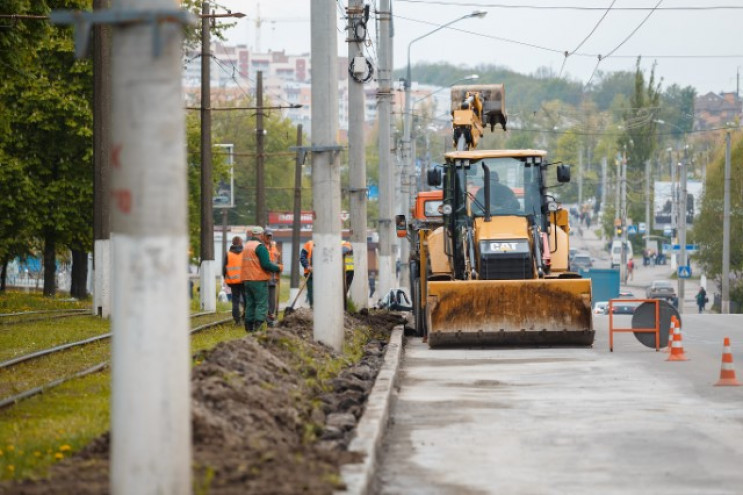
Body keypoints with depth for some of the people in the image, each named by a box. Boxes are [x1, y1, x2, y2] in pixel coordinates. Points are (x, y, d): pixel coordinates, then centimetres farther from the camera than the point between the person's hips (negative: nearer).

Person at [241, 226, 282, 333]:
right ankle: (258, 325, -17)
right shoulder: (260, 247, -13)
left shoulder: (246, 246, 15)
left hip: (247, 280, 8)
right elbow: (266, 264, -19)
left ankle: (249, 327, 11)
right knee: (262, 304, -6)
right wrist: (278, 268, -5)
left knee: (250, 304, 12)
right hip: (259, 280, -8)